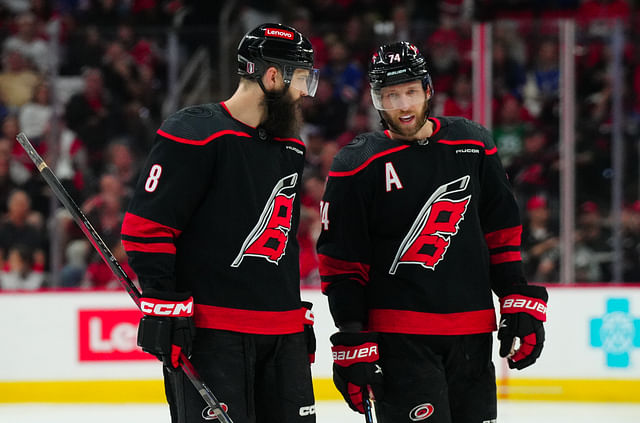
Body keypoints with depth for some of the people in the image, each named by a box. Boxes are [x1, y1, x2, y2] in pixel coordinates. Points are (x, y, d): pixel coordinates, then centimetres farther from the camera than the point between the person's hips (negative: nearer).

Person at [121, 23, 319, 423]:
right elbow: (147, 226, -13)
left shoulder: (291, 148, 17)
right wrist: (165, 307, -16)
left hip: (282, 333, 8)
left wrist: (300, 315, 25)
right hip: (211, 334, -8)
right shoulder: (194, 134, -10)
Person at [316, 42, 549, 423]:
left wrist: (521, 305, 6)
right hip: (397, 339, -4)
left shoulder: (473, 145, 7)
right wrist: (353, 344, -9)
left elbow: (502, 231, 14)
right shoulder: (357, 166, -4)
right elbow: (341, 264, -4)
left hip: (471, 334, 4)